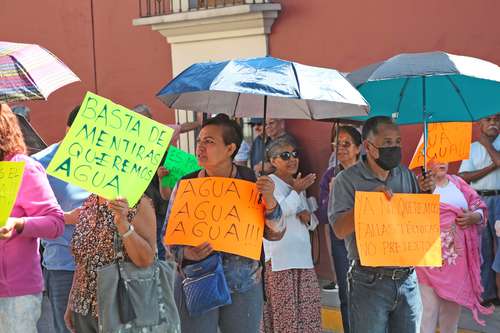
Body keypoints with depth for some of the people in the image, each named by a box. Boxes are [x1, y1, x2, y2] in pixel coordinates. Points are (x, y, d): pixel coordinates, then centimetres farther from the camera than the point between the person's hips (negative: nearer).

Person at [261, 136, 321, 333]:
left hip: (302, 256, 7)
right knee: (284, 309, -5)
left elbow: (312, 222, 25)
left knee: (308, 308, 7)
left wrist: (309, 217, 3)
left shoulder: (298, 185, 19)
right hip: (279, 257, -7)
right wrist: (296, 191, -12)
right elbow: (278, 212, -19)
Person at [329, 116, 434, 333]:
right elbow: (340, 230, -13)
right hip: (369, 282, -4)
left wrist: (425, 193, -3)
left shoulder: (406, 175, 9)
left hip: (407, 279, 5)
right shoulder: (347, 180, -6)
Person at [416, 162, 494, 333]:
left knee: (454, 304, 17)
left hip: (457, 255, 5)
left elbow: (480, 208, 13)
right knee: (429, 307, -5)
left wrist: (475, 216, -7)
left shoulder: (458, 183, 11)